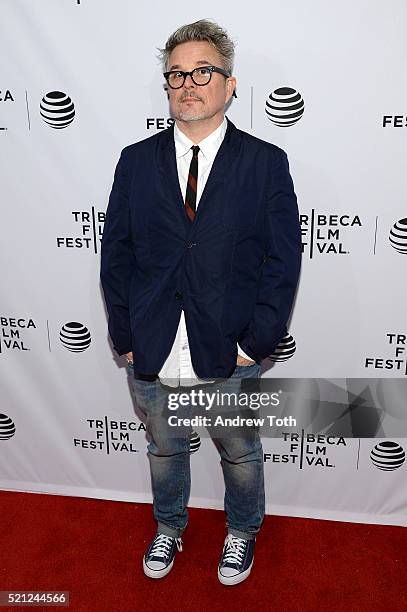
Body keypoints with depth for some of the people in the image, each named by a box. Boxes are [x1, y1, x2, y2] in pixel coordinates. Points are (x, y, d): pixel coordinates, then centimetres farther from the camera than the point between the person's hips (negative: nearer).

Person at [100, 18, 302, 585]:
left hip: (231, 358, -1)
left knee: (240, 455, 20)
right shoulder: (136, 161, 1)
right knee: (164, 450, 23)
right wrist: (126, 337, -3)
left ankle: (241, 532, 50)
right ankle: (168, 528, 51)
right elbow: (115, 254, 2)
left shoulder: (266, 162, -5)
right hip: (152, 359, 2)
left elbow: (283, 260, -7)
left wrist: (256, 342, -11)